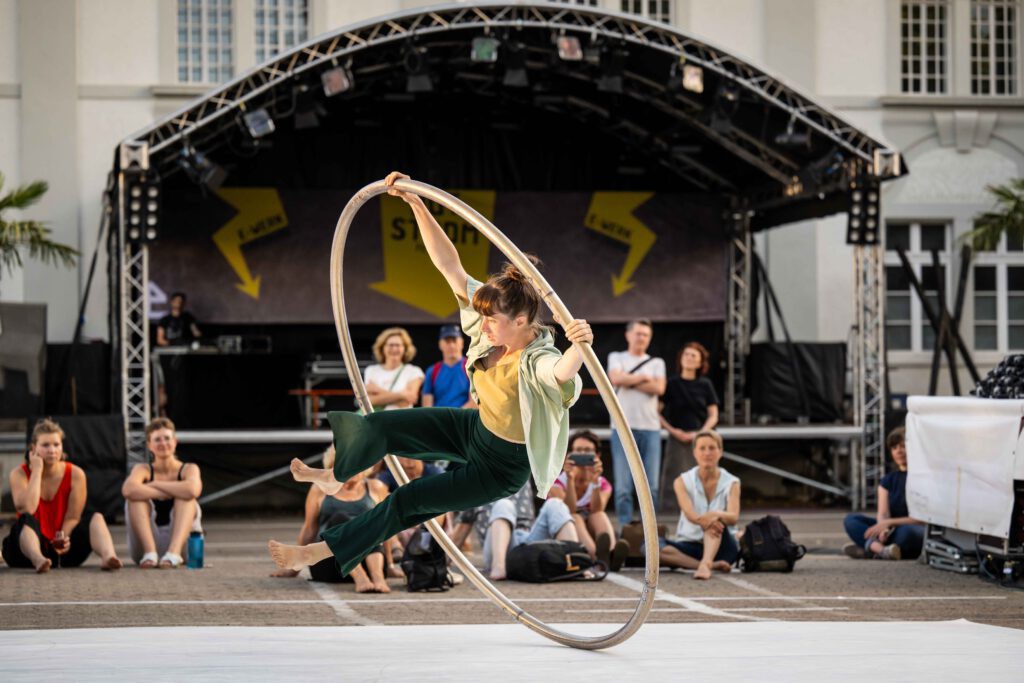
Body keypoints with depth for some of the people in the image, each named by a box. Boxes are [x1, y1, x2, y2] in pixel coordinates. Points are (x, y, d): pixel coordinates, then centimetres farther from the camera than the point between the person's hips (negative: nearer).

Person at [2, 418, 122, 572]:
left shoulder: (75, 474, -3)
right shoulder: (19, 474, -6)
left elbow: (72, 517, -8)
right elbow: (26, 509, -24)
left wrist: (64, 539, -29)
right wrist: (37, 471, -18)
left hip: (62, 549, 2)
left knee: (95, 518, -19)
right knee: (26, 521, -33)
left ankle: (107, 555, -49)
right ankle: (38, 559, -65)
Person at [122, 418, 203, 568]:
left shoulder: (189, 469, 2)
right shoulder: (143, 469, 4)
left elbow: (192, 490, -25)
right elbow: (128, 490, -23)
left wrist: (154, 485, -14)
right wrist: (168, 494, -20)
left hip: (180, 541, -1)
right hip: (147, 540, 1)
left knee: (187, 496, -21)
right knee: (135, 497, -18)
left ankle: (174, 551, -42)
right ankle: (150, 552, -35)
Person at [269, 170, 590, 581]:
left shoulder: (538, 362, -36)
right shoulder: (495, 330, -17)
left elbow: (564, 372, -64)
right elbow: (448, 263, -20)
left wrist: (578, 347, -87)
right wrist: (415, 203, -26)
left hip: (502, 467, -7)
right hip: (474, 428, 7)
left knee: (409, 500, -2)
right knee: (382, 427, 4)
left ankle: (324, 551, 14)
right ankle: (333, 476, 35)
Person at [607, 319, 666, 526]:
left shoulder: (657, 363, 18)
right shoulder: (616, 358, 13)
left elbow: (659, 388, -1)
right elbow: (616, 378, -9)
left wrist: (629, 381, -3)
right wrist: (644, 378, -1)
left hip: (651, 428, 2)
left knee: (651, 485, -1)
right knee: (623, 486, -7)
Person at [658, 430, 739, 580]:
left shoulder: (731, 483, 0)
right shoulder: (682, 481, 1)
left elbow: (734, 517, -18)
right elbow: (689, 514, -18)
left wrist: (717, 515, -42)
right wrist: (701, 520, -43)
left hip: (720, 547, -1)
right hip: (690, 545, 1)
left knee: (715, 520, -33)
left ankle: (705, 563, -55)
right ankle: (711, 564, -36)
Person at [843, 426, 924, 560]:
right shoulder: (888, 480, 15)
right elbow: (882, 513, 0)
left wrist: (889, 522, -22)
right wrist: (883, 527, -25)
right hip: (892, 530, 6)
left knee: (906, 531, -42)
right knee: (851, 520, -16)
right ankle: (881, 549, -40)